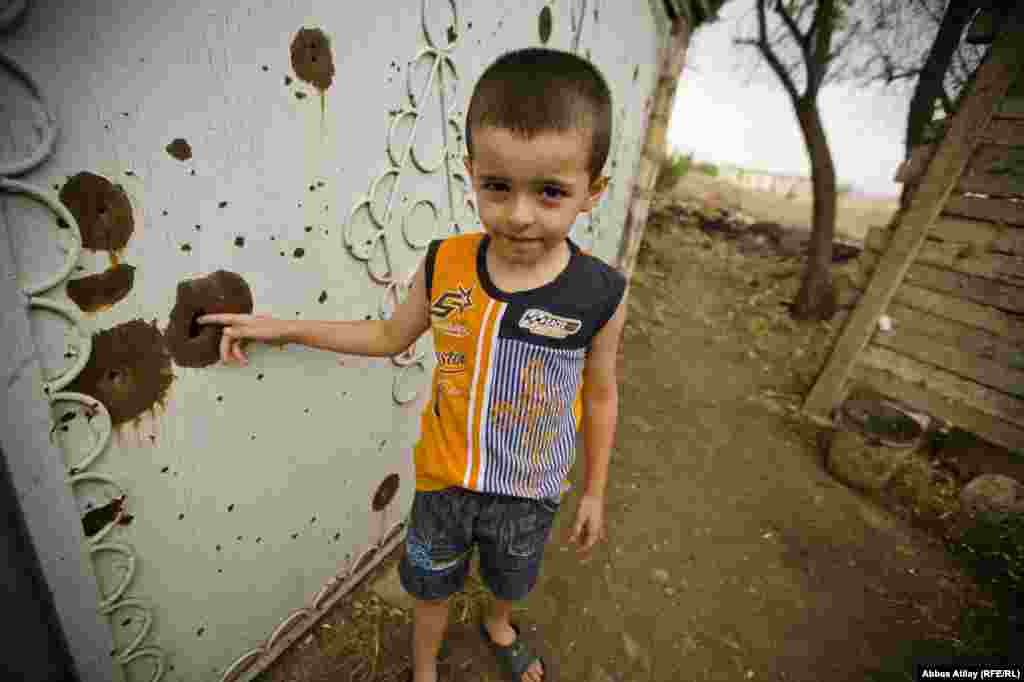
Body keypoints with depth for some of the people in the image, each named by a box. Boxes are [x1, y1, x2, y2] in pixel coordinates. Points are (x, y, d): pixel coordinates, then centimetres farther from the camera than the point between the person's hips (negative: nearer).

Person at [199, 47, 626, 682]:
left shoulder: (600, 295, -23)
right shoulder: (444, 265, -19)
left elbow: (599, 397, -8)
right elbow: (388, 335, -1)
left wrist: (594, 490, 3)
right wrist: (282, 327, -3)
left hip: (531, 490, 0)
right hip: (444, 478, 1)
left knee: (512, 578, 31)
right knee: (432, 584, 27)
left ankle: (499, 627, 69)